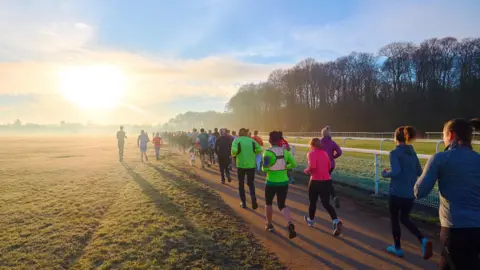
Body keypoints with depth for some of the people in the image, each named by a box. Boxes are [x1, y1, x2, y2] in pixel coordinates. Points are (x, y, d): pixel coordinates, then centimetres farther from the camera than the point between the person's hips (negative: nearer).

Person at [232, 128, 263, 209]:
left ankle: (243, 203, 19)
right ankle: (253, 199, -7)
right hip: (251, 165, 2)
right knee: (251, 183, 16)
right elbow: (260, 150, -3)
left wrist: (233, 155, 1)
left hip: (241, 165, -2)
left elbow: (234, 150, -20)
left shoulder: (237, 140, -3)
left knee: (241, 184, 16)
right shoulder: (252, 140, 5)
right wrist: (252, 154, 12)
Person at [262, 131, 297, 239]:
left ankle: (269, 225, 32)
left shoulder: (268, 152, -16)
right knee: (282, 205, 14)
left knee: (268, 203, 22)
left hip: (271, 182, -3)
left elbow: (265, 169, -22)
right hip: (284, 182, 4)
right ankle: (290, 223, -10)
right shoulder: (285, 151, -1)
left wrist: (263, 168, 0)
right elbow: (293, 165, 2)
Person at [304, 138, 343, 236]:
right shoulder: (325, 153, 10)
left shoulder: (312, 153, -9)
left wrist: (307, 171, -5)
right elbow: (329, 167, 15)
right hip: (327, 181, 5)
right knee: (326, 203, 10)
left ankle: (310, 220, 35)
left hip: (316, 181, -5)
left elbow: (312, 166, -24)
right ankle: (336, 221, -9)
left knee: (313, 202, 16)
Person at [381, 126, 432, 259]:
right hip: (410, 192, 6)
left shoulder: (395, 153, -13)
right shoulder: (412, 151, 7)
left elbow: (396, 171, -24)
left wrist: (385, 174, -6)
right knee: (405, 218, 21)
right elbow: (419, 172, 11)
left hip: (397, 192, -6)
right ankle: (423, 240, -1)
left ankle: (397, 248, 23)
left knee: (394, 219, 12)